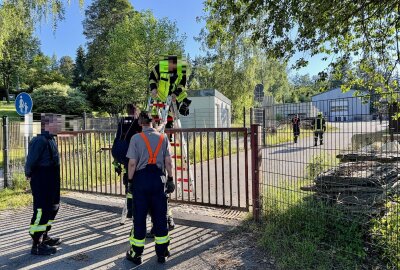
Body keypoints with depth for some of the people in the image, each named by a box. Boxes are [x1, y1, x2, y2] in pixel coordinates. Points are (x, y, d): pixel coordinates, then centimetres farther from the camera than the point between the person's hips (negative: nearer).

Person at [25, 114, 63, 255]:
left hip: (51, 183, 10)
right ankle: (37, 245, 9)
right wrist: (29, 175, -6)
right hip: (41, 182, -10)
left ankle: (44, 236, 36)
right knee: (41, 211, -3)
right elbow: (31, 161, -22)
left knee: (52, 208, 20)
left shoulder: (51, 139, 9)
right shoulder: (40, 140, -21)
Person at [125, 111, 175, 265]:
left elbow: (132, 163, -8)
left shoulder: (136, 138, -5)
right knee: (160, 217, 10)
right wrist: (170, 179, 8)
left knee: (139, 217, 8)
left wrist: (130, 181, 2)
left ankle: (136, 254, 20)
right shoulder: (163, 138, 3)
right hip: (158, 178, 2)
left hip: (141, 179, -2)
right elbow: (168, 162, 1)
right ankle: (161, 252, 20)